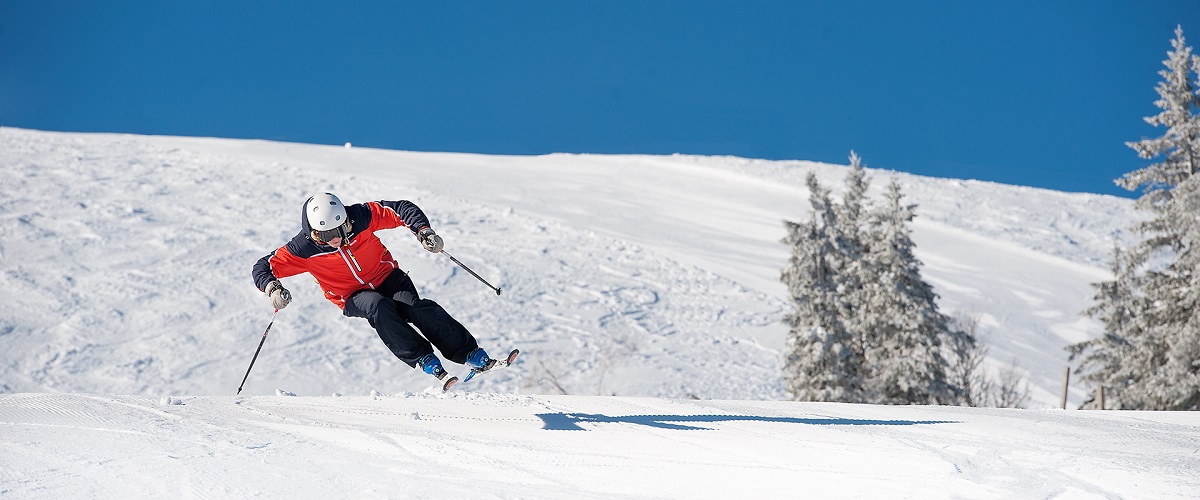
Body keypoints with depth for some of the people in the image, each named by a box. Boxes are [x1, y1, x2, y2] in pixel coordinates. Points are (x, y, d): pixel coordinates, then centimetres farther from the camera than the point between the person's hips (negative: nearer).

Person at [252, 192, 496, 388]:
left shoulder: (361, 216, -20)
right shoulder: (303, 249, -21)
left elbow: (402, 209, -12)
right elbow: (263, 267, -15)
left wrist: (424, 232, -27)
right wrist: (273, 289, -35)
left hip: (386, 276, 1)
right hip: (352, 298, -1)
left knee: (414, 306, -28)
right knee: (379, 307, -35)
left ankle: (470, 352, -22)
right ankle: (423, 359, -28)